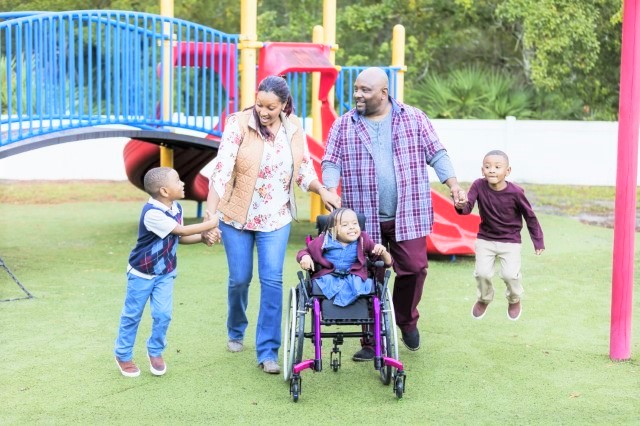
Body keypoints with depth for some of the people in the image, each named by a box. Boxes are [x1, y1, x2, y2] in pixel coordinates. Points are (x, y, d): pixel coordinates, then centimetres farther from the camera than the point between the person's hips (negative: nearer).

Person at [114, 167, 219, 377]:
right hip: (142, 273, -6)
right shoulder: (152, 213, -31)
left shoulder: (176, 208, -4)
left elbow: (180, 238, 5)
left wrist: (203, 237, -11)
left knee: (163, 314, -2)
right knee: (132, 315, 8)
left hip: (166, 273, 6)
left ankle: (155, 352, 21)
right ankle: (123, 355, 26)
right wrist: (210, 223, -18)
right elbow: (182, 231, -27)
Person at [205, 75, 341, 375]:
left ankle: (268, 351, 3)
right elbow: (221, 170, -20)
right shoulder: (239, 123, -15)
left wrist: (322, 191, -13)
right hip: (237, 215, -2)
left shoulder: (294, 129, -4)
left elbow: (304, 170, 7)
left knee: (272, 280, -5)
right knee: (240, 279, 9)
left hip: (276, 218, 2)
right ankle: (236, 332, 37)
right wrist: (210, 216, -26)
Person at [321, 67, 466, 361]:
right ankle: (372, 342, 14)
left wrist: (453, 183, -5)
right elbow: (332, 162, 3)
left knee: (414, 268, -4)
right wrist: (330, 190, -15)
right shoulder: (343, 126, 6)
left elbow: (436, 153, 6)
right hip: (364, 218, 0)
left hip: (408, 215, 0)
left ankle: (406, 320, 25)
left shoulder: (414, 119, 5)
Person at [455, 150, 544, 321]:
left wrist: (538, 241, -1)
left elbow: (530, 216, -7)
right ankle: (483, 299, 26)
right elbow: (468, 207, -25)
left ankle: (515, 301, 23)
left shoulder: (515, 192, -19)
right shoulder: (479, 185, -16)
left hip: (510, 241, -2)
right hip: (485, 239, 2)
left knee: (510, 274, -11)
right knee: (482, 272, -8)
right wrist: (461, 206, -50)